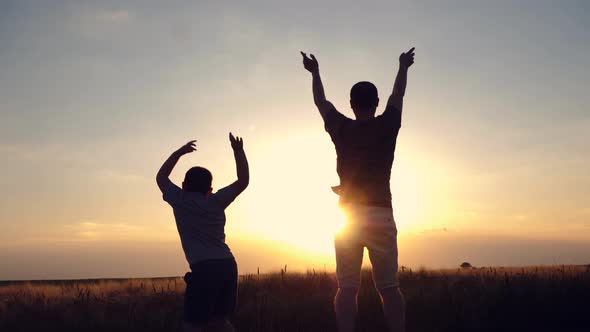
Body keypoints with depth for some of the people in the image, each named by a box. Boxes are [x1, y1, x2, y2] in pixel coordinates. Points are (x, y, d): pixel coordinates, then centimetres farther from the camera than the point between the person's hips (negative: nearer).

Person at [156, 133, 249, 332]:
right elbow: (243, 181, 14)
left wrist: (179, 152, 29)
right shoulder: (215, 201, 7)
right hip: (228, 265, 5)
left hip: (204, 268, -4)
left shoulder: (179, 200, 4)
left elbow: (161, 177, 23)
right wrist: (238, 151, 16)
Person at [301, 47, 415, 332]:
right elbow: (398, 95, 21)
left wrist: (315, 72, 38)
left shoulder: (341, 128, 2)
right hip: (381, 215, 0)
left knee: (347, 288, 2)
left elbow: (321, 101, 20)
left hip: (348, 215, 1)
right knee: (389, 287, 4)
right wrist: (403, 68, 40)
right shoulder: (387, 126, 1)